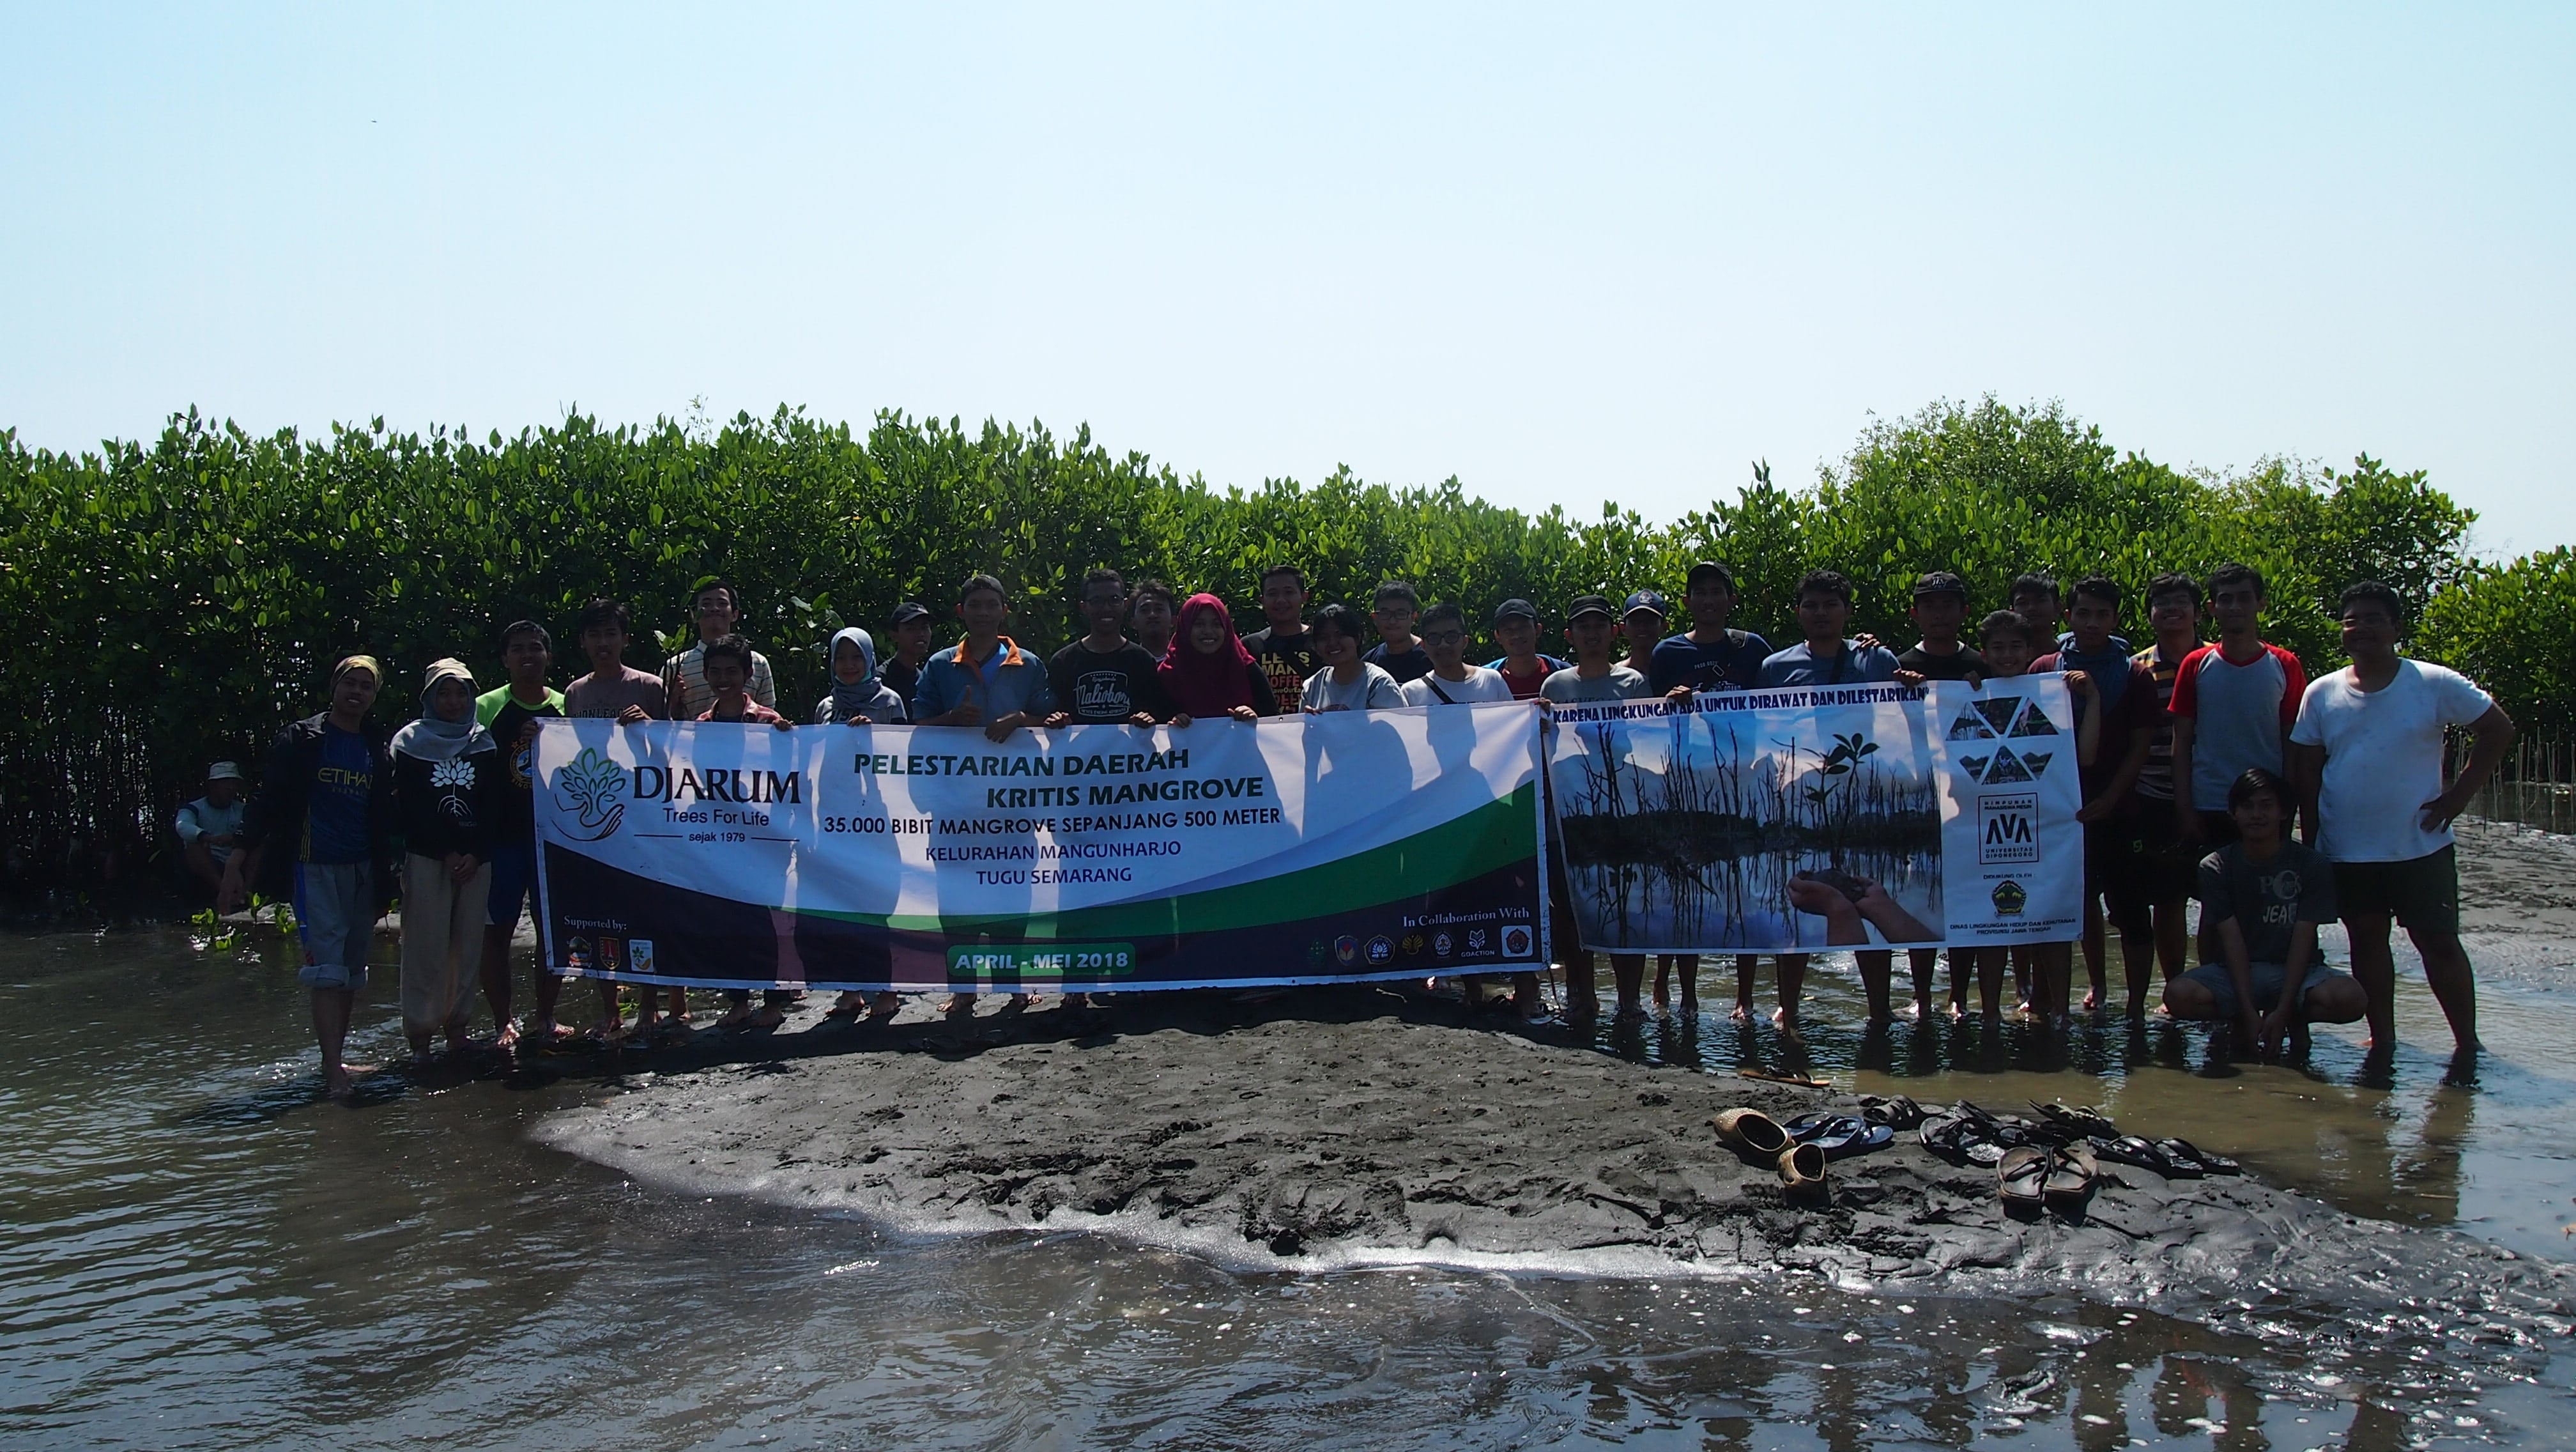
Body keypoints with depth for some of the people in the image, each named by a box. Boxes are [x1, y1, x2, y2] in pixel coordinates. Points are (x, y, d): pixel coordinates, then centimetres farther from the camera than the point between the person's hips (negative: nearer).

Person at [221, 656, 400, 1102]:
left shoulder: (379, 750, 12)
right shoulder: (301, 740, 0)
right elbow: (267, 802, -4)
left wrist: (385, 883, 13)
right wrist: (241, 860, -12)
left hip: (362, 871, 5)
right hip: (315, 868, -5)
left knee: (353, 974, 8)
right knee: (328, 970, -12)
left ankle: (337, 1061, 18)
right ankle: (333, 1073, -14)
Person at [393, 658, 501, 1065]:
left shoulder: (486, 744, 12)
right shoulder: (410, 743, 6)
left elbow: (495, 805, 6)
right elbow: (409, 808, -2)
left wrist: (476, 855, -7)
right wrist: (447, 854, -9)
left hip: (476, 859, 2)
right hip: (426, 858, -2)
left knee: (468, 944, 2)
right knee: (426, 946, -4)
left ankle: (457, 1026, 9)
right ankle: (420, 1035, -1)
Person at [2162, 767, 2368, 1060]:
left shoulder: (2312, 865, -6)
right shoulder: (2216, 867, -5)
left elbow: (2303, 940, -12)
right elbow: (2232, 941, -11)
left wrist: (2282, 1011, -21)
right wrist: (2249, 1012, -21)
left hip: (2294, 969, 0)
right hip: (2236, 970, 0)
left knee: (2349, 998, -33)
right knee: (2178, 996, -31)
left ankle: (2296, 1019, 2)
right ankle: (2240, 1022, 2)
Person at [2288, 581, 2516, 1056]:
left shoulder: (2435, 684, -4)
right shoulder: (2321, 694, 3)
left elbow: (2498, 729, 1)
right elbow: (2305, 769, 8)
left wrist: (2459, 794, -4)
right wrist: (2312, 838, 4)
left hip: (2420, 846, -2)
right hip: (2347, 851, 3)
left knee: (2439, 942, 2)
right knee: (2366, 940, 9)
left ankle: (2467, 1043, 12)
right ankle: (2383, 1040, 19)